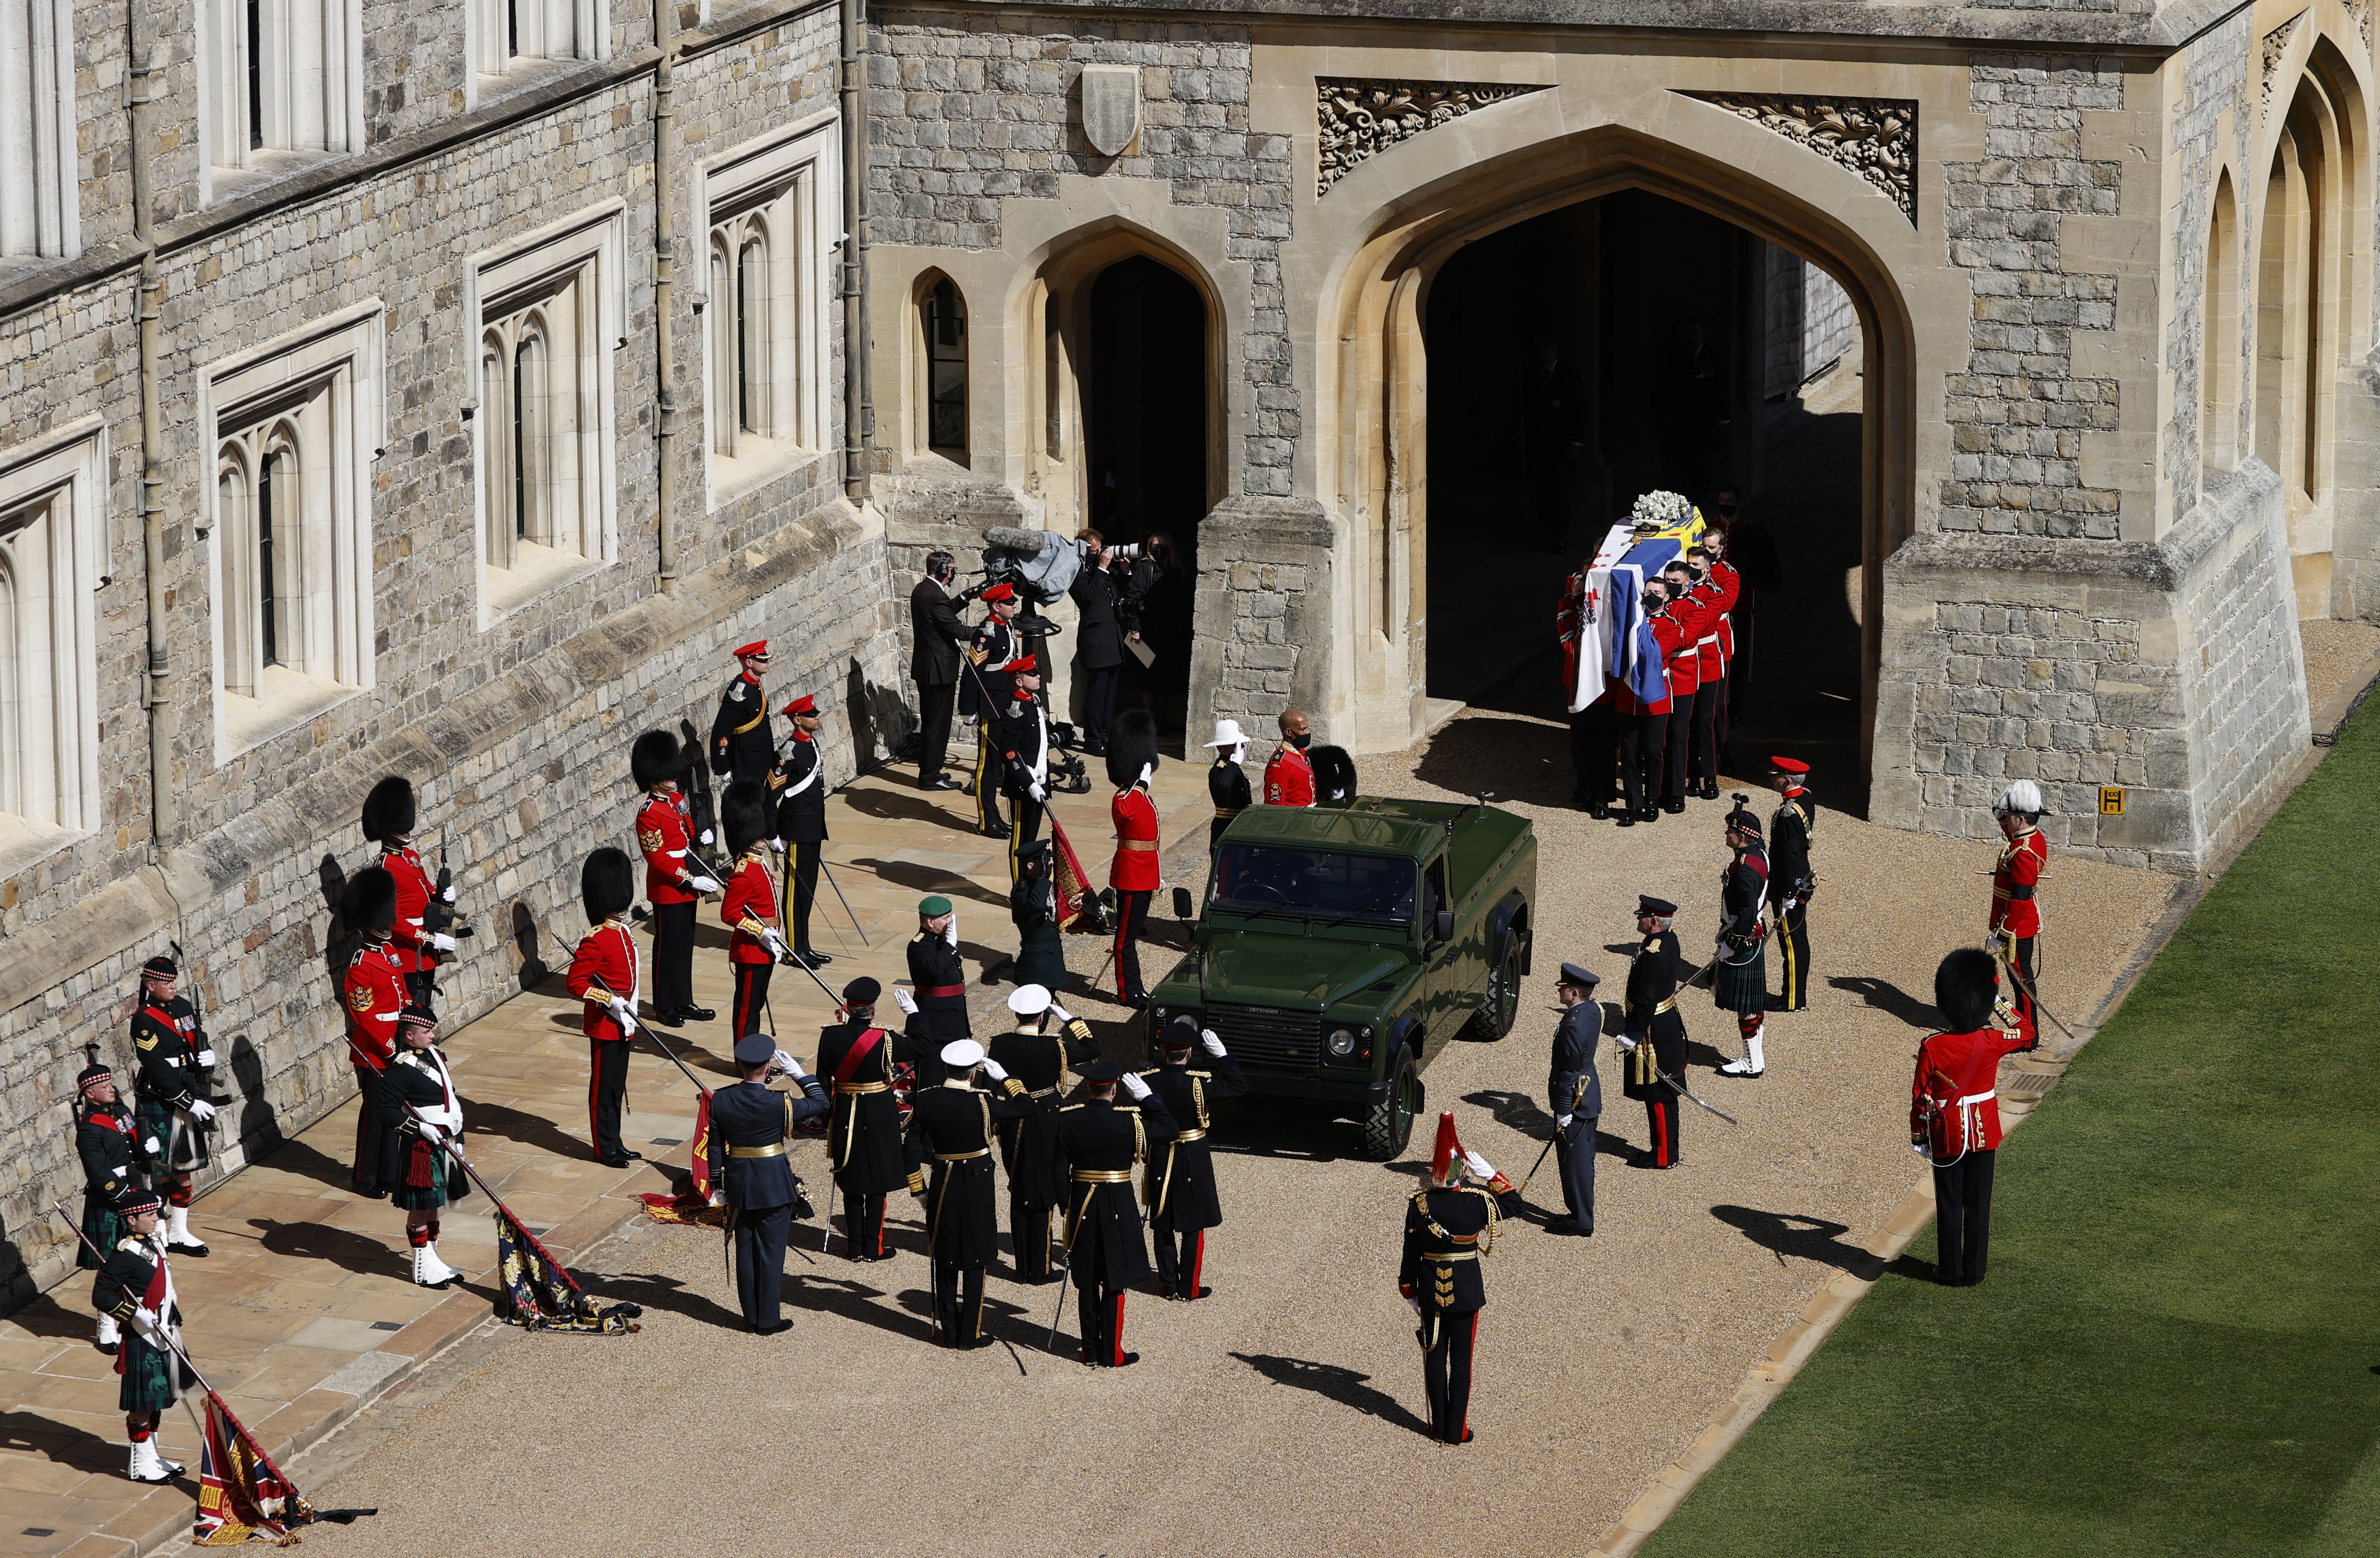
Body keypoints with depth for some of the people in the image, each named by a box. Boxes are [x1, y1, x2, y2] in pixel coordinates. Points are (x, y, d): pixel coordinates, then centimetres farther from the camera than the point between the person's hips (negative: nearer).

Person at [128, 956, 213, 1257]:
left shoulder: (183, 1008, 8)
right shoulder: (144, 1020, -16)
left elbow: (199, 1041, 20)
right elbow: (158, 1069, -20)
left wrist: (207, 1054, -4)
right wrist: (189, 1102, -21)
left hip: (188, 1100, 8)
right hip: (160, 1104, -8)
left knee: (184, 1168, 13)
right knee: (162, 1170, -3)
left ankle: (179, 1233, 22)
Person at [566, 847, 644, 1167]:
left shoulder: (622, 932, 8)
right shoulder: (596, 940, -20)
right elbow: (576, 983, -21)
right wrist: (609, 1001, -26)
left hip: (622, 1024, 9)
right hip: (605, 1026, -9)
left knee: (616, 1087, 16)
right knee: (604, 1088, 2)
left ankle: (615, 1143, 25)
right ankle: (605, 1149, 10)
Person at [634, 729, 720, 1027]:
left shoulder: (678, 800, 7)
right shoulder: (649, 815, -19)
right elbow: (657, 859, -21)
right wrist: (692, 880, -22)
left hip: (687, 884, 8)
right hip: (667, 888, -8)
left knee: (685, 944, 14)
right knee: (668, 946, 2)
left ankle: (684, 1002, 23)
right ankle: (665, 1007, 12)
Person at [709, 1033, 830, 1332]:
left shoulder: (720, 1100, -7)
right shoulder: (779, 1104, -19)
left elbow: (715, 1148, 1)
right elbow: (820, 1104, -4)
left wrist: (718, 1188, 11)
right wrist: (798, 1072, -1)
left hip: (738, 1184, 4)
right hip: (775, 1184, -4)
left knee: (745, 1251, 15)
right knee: (771, 1252, 6)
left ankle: (751, 1316, 24)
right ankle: (768, 1320, 10)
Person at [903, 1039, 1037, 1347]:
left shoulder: (926, 1100, -5)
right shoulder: (981, 1103, -18)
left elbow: (911, 1151, -1)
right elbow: (1031, 1108, -10)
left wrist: (919, 1191, 10)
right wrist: (1003, 1077, -1)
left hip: (941, 1190, 4)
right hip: (976, 1191, -4)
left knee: (945, 1263, 15)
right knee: (974, 1264, 6)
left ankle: (947, 1331, 21)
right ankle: (970, 1334, 11)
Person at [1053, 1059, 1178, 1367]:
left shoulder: (1067, 1120, -7)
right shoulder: (1129, 1121, -16)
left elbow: (1060, 1170, -2)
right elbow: (1170, 1130, -3)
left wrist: (1065, 1204, 10)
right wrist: (1146, 1096, 0)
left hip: (1082, 1206, 3)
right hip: (1118, 1208, -3)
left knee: (1087, 1282, 13)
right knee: (1115, 1283, 4)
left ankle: (1091, 1351, 18)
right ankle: (1111, 1355, 7)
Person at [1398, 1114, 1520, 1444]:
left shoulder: (1419, 1204, -11)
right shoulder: (1477, 1202, -16)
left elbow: (1411, 1255, -4)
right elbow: (1513, 1201, 4)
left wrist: (1410, 1293, 9)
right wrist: (1489, 1173, -2)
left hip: (1431, 1291, 1)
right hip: (1466, 1292, -1)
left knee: (1435, 1358, 13)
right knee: (1461, 1361, 7)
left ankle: (1439, 1426, 21)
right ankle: (1457, 1430, 10)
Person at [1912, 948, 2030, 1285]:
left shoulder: (1932, 1049, -18)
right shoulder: (1993, 1042, -13)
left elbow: (1921, 1099, -11)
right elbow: (2027, 1035, 10)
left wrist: (1918, 1137, 2)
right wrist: (1998, 995, 15)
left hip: (1947, 1137, -2)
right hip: (1985, 1136, 2)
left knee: (1949, 1204, 9)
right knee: (1978, 1204, 11)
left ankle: (1951, 1270, 15)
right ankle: (1975, 1269, 16)